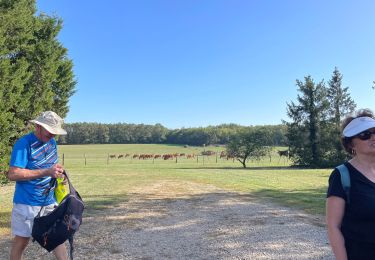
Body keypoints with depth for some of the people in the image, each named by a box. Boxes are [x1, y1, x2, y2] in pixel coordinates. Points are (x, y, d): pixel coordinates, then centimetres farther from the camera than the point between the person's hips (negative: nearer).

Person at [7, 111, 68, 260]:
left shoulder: (51, 141, 6)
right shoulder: (23, 144, -17)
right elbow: (12, 174, -23)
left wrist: (57, 171, -4)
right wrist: (46, 172, -28)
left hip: (49, 201, 6)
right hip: (27, 203, -6)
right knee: (22, 240, 8)